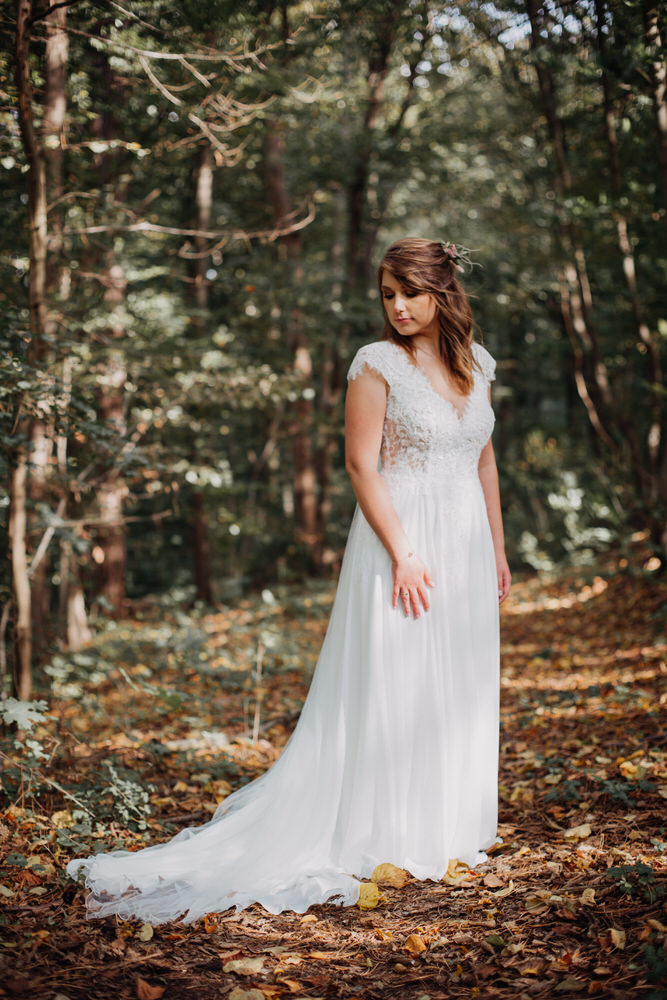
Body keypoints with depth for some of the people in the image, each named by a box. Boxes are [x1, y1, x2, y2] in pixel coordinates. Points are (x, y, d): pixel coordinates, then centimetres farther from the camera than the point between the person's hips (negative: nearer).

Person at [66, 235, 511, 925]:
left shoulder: (477, 363, 10)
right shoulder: (377, 363, -8)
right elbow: (362, 464, -11)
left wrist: (497, 549, 14)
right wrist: (402, 554, -17)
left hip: (466, 543, 6)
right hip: (400, 538, -6)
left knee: (461, 689, 11)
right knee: (393, 686, -2)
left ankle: (449, 829, 25)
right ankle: (390, 840, 9)